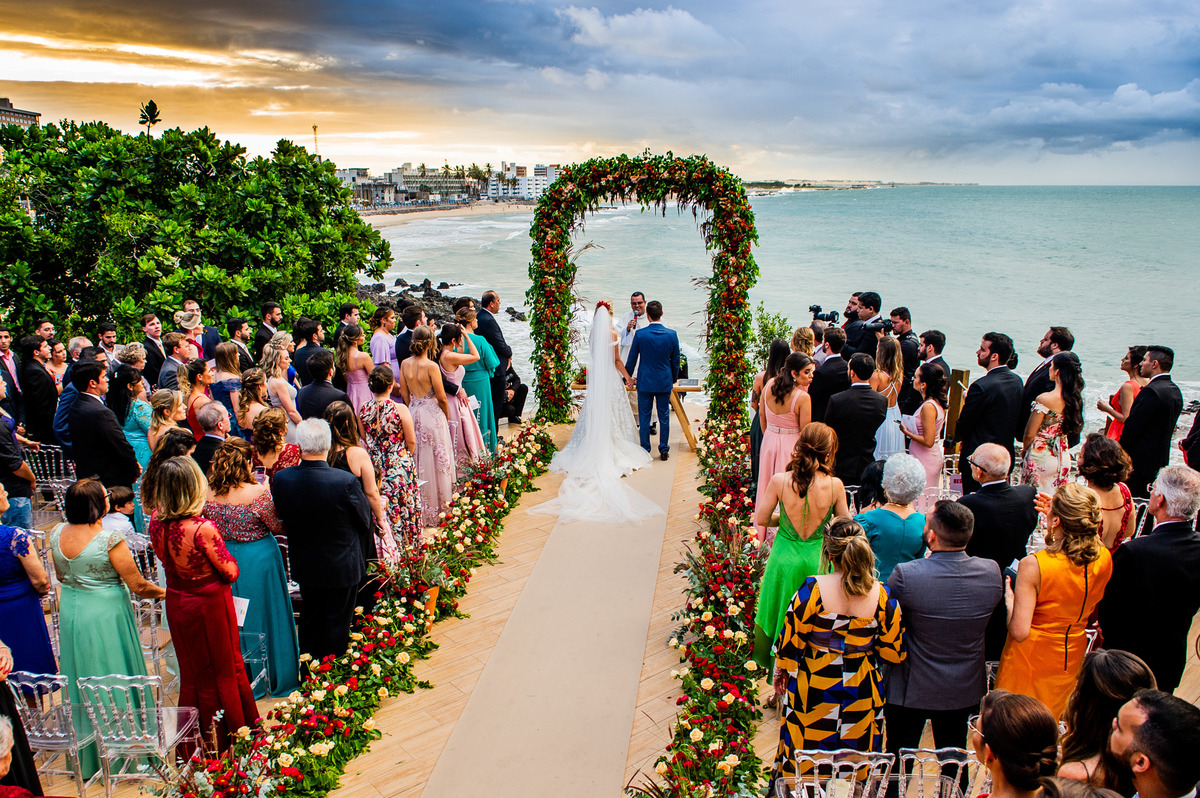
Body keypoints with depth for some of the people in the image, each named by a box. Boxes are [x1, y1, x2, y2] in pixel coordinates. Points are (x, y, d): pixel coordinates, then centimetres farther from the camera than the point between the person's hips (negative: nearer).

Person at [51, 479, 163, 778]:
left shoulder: (58, 534, -3)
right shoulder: (109, 539, -22)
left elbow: (60, 575, 14)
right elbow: (138, 586, -17)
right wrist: (165, 592, 0)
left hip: (70, 612, 7)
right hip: (105, 616, -7)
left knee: (81, 683, 19)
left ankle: (86, 758, 34)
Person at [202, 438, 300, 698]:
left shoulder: (208, 496, -11)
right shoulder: (259, 493, -23)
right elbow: (279, 528, -12)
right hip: (259, 560, -4)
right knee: (266, 614, 14)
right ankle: (277, 679, 28)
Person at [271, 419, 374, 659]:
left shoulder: (280, 480, -18)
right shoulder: (346, 481, -29)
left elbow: (281, 518, -3)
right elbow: (364, 519, -15)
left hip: (303, 564, 4)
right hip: (342, 566, -4)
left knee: (310, 617, 27)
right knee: (337, 621, 16)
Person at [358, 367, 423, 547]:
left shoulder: (363, 409, -8)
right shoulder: (400, 409, -19)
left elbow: (364, 438, 7)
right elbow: (411, 442, -11)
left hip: (375, 465, 4)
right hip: (400, 464, -4)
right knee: (404, 505, 12)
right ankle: (407, 544, 25)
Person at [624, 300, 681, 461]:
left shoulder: (640, 334, -12)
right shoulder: (672, 335, -7)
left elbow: (631, 359, -2)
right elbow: (675, 361, 2)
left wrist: (627, 377, 14)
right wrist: (673, 380, 17)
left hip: (645, 382, -1)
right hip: (665, 382, 2)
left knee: (644, 417, 8)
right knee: (664, 417, 11)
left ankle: (645, 449, 15)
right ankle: (664, 449, 17)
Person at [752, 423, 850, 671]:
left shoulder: (780, 481, -19)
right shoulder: (835, 485, -19)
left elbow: (761, 520, -7)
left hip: (785, 557, 0)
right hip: (817, 558, 0)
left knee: (780, 608, 22)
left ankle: (773, 658, 41)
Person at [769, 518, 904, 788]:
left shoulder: (814, 589, -19)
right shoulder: (882, 595, -12)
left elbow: (790, 641, -11)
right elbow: (893, 653, -3)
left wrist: (781, 669, 7)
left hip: (813, 693, -2)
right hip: (862, 696, 2)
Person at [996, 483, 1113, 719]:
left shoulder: (1033, 566, -30)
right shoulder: (1104, 558, -13)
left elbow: (1019, 632, -29)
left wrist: (1009, 598, -11)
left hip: (1032, 660, -5)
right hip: (1072, 659, 5)